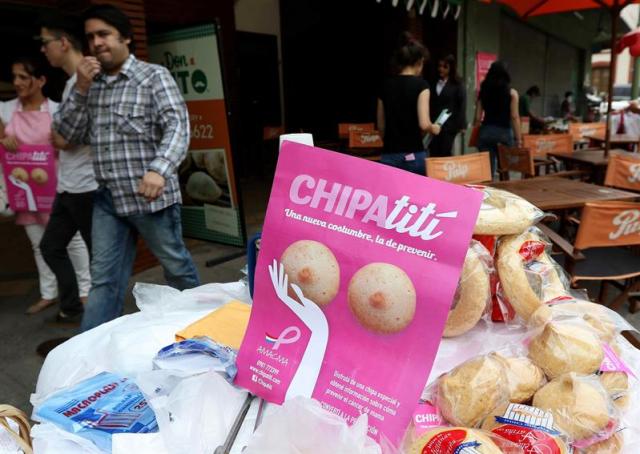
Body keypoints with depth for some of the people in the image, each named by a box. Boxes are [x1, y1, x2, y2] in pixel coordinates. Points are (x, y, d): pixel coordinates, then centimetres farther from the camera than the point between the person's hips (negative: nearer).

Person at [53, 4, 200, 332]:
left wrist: (159, 169, -36)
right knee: (104, 278, 8)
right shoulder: (91, 84, 14)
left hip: (150, 195, -5)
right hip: (108, 198, 5)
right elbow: (70, 135, 11)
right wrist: (80, 88, -2)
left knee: (175, 265, 11)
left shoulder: (153, 76, -4)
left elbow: (177, 125, -18)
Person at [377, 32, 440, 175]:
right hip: (414, 155, -4)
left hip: (388, 156, 4)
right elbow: (424, 124, -15)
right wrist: (434, 129, 5)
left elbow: (381, 126, 12)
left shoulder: (386, 85, 8)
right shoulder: (420, 84, -6)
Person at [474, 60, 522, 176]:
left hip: (486, 132, 2)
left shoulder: (483, 91, 7)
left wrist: (478, 135, 14)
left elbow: (478, 117, 5)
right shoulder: (511, 93, 0)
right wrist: (519, 140, -2)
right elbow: (514, 117, -5)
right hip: (504, 132, -2)